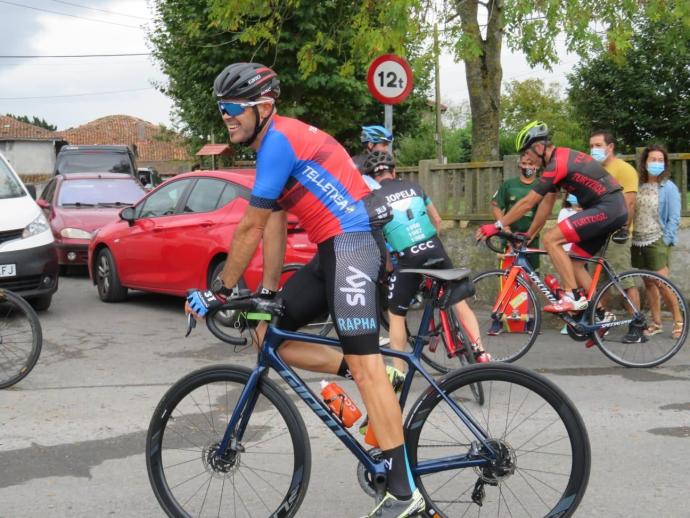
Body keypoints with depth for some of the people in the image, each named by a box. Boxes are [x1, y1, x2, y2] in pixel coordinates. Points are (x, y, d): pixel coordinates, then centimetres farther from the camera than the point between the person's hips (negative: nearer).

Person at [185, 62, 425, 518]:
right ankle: (372, 378, 6)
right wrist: (268, 291, 18)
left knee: (364, 365, -15)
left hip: (354, 241, -10)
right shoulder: (276, 143, 18)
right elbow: (274, 225, 20)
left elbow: (250, 228, -13)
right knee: (267, 334, 7)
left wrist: (219, 290, -5)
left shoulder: (279, 140, -13)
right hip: (333, 248, 10)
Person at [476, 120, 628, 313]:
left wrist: (496, 226, -7)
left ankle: (574, 297, -13)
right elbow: (546, 204, 20)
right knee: (574, 264, 11)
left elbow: (527, 203, -14)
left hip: (606, 208, -10)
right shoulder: (561, 159, 16)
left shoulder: (558, 163, -15)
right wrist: (527, 235, 22)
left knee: (551, 239, -15)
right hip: (616, 209, 10)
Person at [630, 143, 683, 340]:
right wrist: (629, 235, 2)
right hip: (638, 242, 5)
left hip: (657, 242, -5)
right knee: (648, 284, 10)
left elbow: (674, 218, -6)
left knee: (662, 284, -10)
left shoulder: (669, 188, -5)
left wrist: (666, 241, -11)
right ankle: (656, 323, 18)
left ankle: (678, 320, 6)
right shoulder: (638, 186, 7)